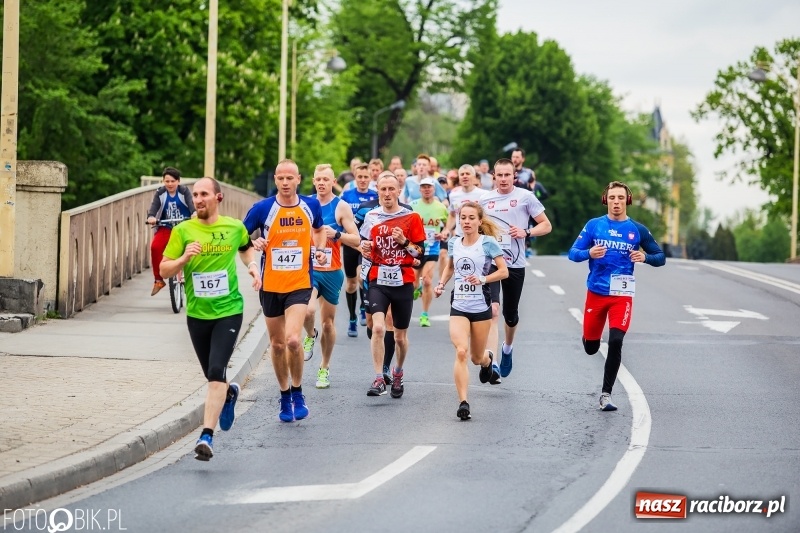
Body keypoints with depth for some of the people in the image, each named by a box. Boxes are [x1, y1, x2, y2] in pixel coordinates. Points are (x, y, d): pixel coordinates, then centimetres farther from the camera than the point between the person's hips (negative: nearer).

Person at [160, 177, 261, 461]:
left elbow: (246, 248, 25)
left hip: (229, 311, -2)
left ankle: (207, 435, -18)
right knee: (213, 377, 14)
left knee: (216, 372, -17)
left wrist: (253, 265, 6)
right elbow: (164, 270, -3)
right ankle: (229, 393, 50)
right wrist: (184, 258, -21)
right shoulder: (183, 231, -2)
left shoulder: (235, 228, 2)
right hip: (197, 313, 2)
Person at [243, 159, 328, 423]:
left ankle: (297, 393, 3)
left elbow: (319, 230, 21)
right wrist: (254, 243, -19)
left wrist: (320, 249, 2)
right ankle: (285, 398, 28)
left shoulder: (311, 205, 0)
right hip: (270, 285, 1)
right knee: (277, 344, 10)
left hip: (299, 284, -1)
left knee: (292, 339, -19)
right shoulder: (262, 208, -6)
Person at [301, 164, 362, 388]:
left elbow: (356, 240, -6)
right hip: (308, 269, 1)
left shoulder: (341, 207, -4)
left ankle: (325, 368, 22)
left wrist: (335, 234, -21)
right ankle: (310, 336, 10)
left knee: (328, 322, 8)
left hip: (331, 272, -1)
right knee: (307, 311, -24)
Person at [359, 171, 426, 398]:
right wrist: (364, 248, -3)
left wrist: (404, 242, -18)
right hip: (378, 280, 1)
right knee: (378, 328, -19)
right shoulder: (371, 217, 7)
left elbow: (419, 252, -1)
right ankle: (379, 379, -16)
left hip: (403, 282, -1)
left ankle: (398, 373, 35)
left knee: (400, 336, 10)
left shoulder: (411, 217, -1)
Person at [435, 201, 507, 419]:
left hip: (481, 306, -2)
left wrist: (482, 279, -20)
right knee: (461, 352, -19)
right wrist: (442, 283, 8)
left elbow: (504, 271, -6)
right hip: (458, 306, 2)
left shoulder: (488, 243, -6)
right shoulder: (454, 243, 6)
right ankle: (463, 402, -21)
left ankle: (488, 360, 51)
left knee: (477, 357, 11)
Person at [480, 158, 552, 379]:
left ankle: (508, 348, 45)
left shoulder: (525, 197, 0)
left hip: (515, 264, 0)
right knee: (492, 309, -20)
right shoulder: (485, 199, 8)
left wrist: (526, 232, -15)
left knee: (511, 315, 14)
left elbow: (546, 226, 2)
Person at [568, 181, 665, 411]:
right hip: (596, 293, 1)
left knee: (615, 342, -19)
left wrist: (645, 257, -15)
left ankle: (606, 394, -10)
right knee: (590, 348, 8)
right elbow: (573, 253, 1)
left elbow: (660, 258, 7)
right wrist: (589, 253, -21)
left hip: (622, 295, -1)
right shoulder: (594, 225, 2)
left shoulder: (637, 230, 2)